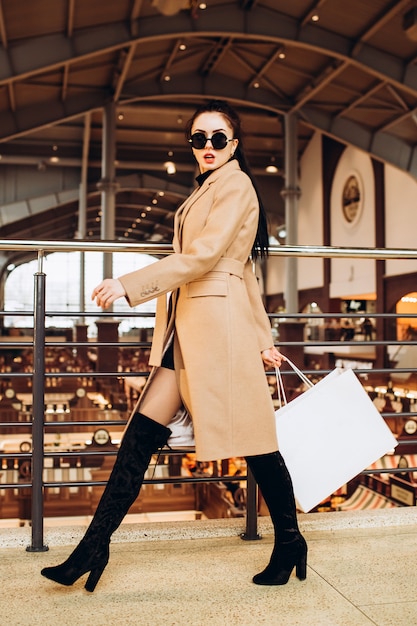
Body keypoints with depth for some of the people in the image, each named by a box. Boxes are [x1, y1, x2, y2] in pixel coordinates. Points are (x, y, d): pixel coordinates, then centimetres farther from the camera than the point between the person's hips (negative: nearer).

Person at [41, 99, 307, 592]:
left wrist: (129, 285, -21)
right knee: (140, 433, 3)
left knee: (254, 442, 1)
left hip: (218, 324, -9)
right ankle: (94, 546, 8)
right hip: (186, 329, 9)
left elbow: (204, 255, -17)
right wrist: (263, 338, 22)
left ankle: (290, 544, 19)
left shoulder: (235, 185, -4)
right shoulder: (207, 189, 25)